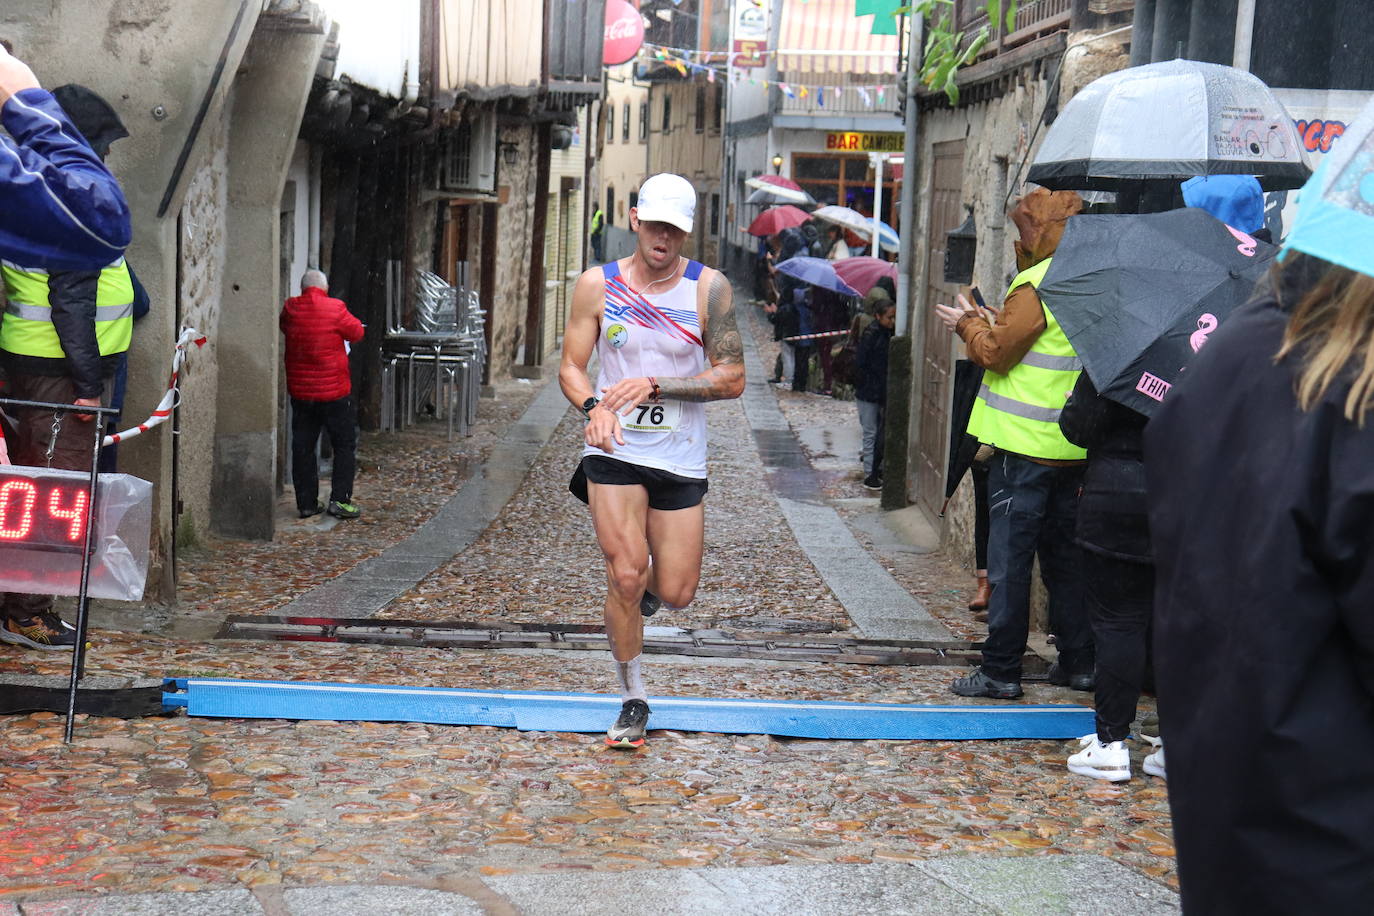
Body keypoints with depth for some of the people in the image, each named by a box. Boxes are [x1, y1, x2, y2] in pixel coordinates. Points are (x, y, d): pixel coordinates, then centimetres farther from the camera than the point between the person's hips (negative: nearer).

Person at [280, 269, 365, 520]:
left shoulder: (290, 309, -1)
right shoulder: (335, 309, -12)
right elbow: (357, 332, 1)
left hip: (300, 392, 4)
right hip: (334, 392, -4)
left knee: (302, 447, 11)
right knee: (344, 445, 7)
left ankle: (306, 502, 12)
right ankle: (340, 499, 1)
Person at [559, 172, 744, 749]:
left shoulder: (708, 289, -4)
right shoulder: (597, 285, 1)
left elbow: (732, 378, -7)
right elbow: (571, 367, 5)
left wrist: (654, 385, -19)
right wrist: (594, 407, -17)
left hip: (681, 460, 1)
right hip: (613, 450, 0)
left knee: (675, 593, 2)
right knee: (626, 574, -12)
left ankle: (639, 595, 40)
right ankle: (632, 701, 6)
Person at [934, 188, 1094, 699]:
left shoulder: (1037, 285, -15)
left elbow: (997, 353, -12)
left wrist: (969, 325, 6)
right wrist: (989, 322, 19)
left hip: (1026, 446, -8)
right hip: (1074, 446, 8)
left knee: (1009, 560, -2)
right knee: (1064, 556, 15)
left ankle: (1001, 671, 1)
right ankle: (1078, 662, 19)